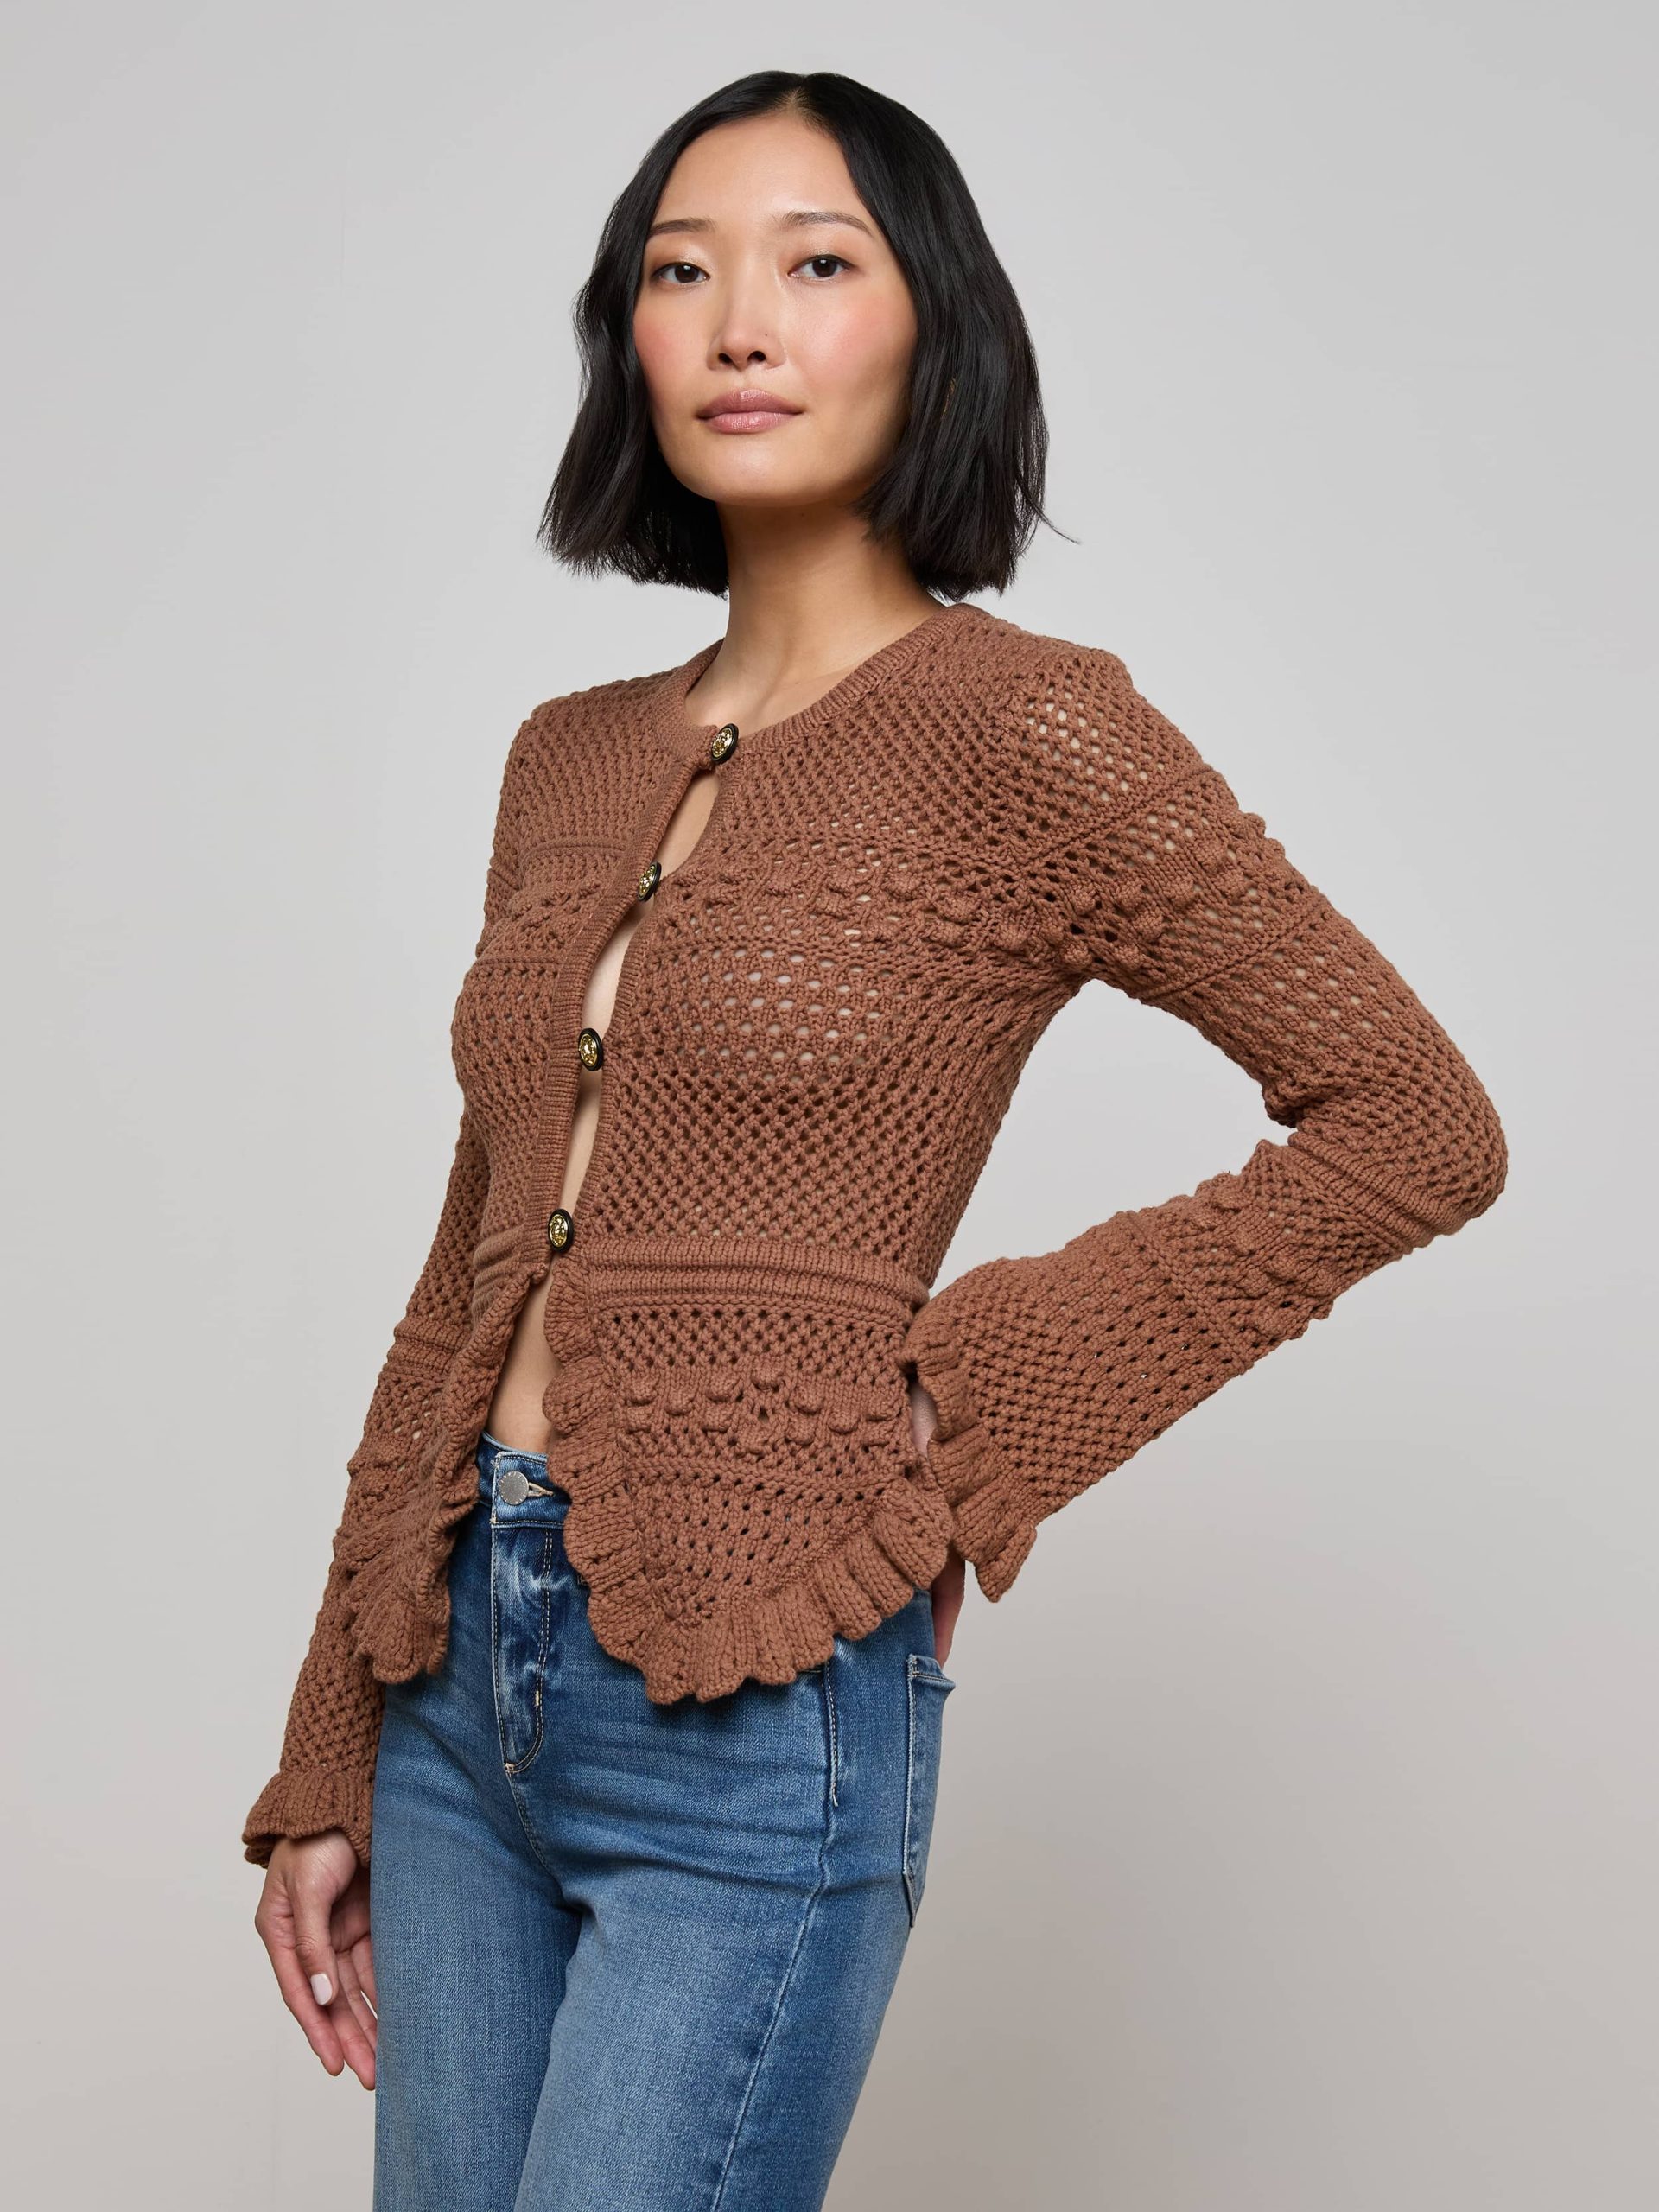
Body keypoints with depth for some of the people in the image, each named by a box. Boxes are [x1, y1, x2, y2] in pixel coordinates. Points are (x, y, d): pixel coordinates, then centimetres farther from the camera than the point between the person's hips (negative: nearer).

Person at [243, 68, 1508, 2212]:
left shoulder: (1016, 729, -8)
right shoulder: (566, 762, 9)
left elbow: (1418, 1124, -6)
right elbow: (469, 1272, 13)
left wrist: (982, 1386, -10)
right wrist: (328, 1764, 14)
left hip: (758, 1725, -6)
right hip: (462, 1682, 6)